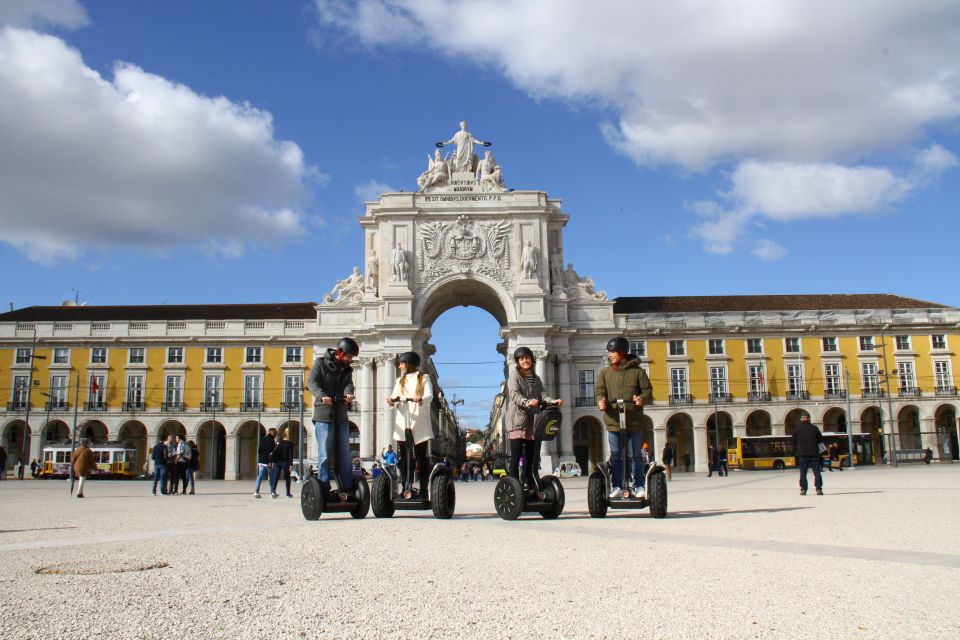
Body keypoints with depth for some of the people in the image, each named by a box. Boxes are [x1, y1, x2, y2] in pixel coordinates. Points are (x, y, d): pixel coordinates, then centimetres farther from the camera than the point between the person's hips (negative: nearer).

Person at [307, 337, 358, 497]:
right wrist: (321, 395, -32)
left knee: (344, 455, 8)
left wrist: (348, 393, -25)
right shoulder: (320, 363, 0)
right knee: (324, 455, -5)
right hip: (323, 416, -5)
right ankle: (323, 489, 0)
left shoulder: (346, 369, 16)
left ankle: (348, 488, 13)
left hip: (341, 417, 5)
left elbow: (349, 383, 0)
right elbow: (311, 382, -12)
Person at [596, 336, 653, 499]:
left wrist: (642, 398, -19)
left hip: (634, 420, -2)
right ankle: (617, 486, 11)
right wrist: (601, 401, -15)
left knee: (636, 455, 6)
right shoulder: (605, 372, 8)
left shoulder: (637, 371, 2)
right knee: (615, 455, 4)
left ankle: (639, 487, 16)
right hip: (613, 420, 2)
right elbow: (600, 391, 6)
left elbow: (648, 390, 3)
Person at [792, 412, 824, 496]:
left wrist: (796, 452, 16)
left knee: (803, 473, 5)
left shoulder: (797, 429, -1)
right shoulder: (814, 428, -1)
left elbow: (794, 442, 4)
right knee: (817, 472, 4)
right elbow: (821, 439, 6)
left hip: (802, 454, 0)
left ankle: (803, 489, 3)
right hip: (814, 454, 0)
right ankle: (819, 489, -1)